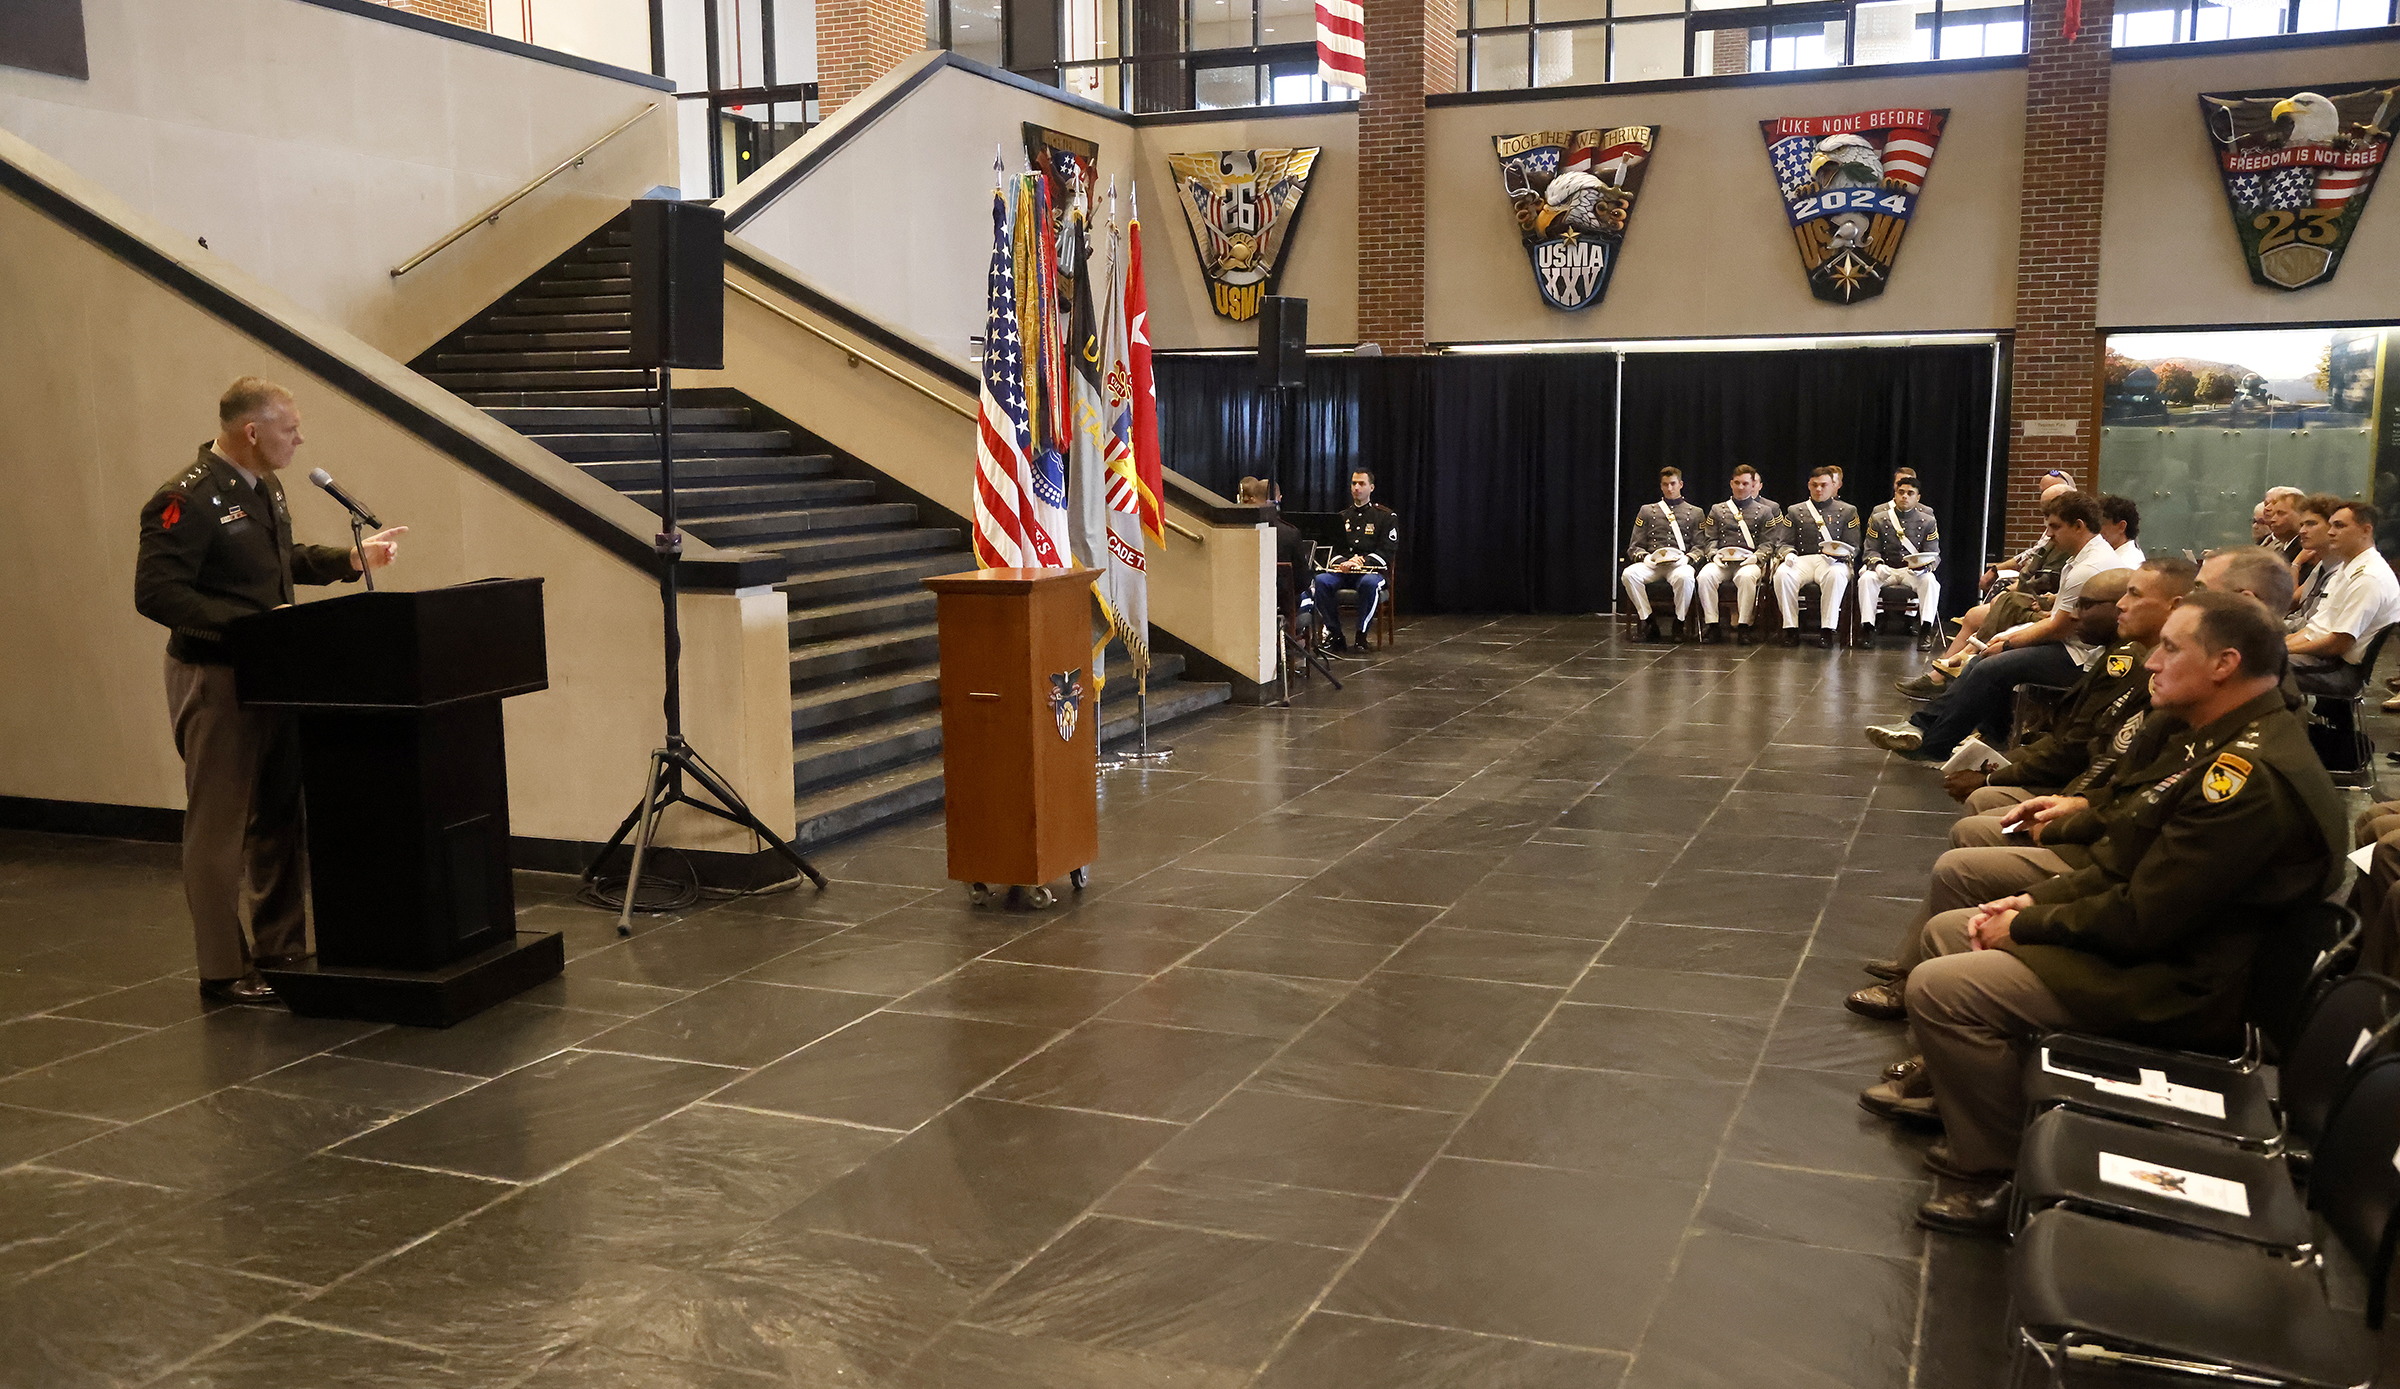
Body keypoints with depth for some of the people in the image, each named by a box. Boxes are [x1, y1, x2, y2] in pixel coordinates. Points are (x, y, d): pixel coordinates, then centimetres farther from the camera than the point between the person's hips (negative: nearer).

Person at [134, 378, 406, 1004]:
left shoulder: (265, 488, 10)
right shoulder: (188, 499, -18)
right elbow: (155, 593, -23)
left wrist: (352, 558, 12)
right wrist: (248, 624, -28)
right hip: (214, 679, -9)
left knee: (280, 816, 15)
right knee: (220, 827, 0)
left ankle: (279, 947, 28)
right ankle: (222, 971, 9)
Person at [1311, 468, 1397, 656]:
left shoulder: (1386, 516, 8)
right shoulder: (1342, 517, 20)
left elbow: (1387, 551, -3)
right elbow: (1331, 547, 12)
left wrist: (1362, 562, -19)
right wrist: (1342, 562, -12)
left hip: (1372, 570, -3)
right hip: (1342, 571, 3)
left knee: (1369, 583, -41)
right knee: (1319, 582, -29)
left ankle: (1361, 639, -31)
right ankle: (1336, 637, -23)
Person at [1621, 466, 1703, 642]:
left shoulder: (1694, 513, 18)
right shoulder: (1647, 510, 20)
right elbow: (1635, 547, 14)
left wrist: (1687, 558, -12)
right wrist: (1644, 557, -8)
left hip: (1680, 563, -2)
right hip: (1651, 563, 2)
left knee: (1685, 577, -39)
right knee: (1629, 574, -32)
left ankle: (1679, 623, -18)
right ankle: (1649, 623, -20)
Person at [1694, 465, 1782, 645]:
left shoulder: (1764, 511, 15)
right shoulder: (1717, 510, 20)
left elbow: (1768, 542, 7)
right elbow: (1710, 538, 14)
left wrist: (1756, 556, -12)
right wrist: (1713, 555, -7)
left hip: (1748, 561, -2)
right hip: (1722, 560, 2)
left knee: (1746, 577, -38)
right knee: (1705, 575, -31)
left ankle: (1743, 626, -31)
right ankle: (1712, 624, -23)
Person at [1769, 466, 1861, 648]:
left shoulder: (1847, 511, 15)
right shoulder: (1795, 511, 18)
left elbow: (1853, 547, 8)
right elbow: (1784, 543, 13)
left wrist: (1839, 554, -15)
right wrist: (1788, 554, -12)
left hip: (1833, 562, -1)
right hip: (1803, 560, 1)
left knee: (1836, 576, -39)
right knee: (1783, 574, -33)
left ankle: (1826, 631, -33)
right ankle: (1791, 629, -25)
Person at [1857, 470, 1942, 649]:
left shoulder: (1928, 522, 5)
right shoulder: (1878, 519, 5)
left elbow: (1934, 554, 0)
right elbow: (1870, 550, 1)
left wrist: (1924, 566, -24)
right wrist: (1877, 564, -22)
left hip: (1913, 572, 0)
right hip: (1885, 569, 0)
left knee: (1931, 581, -32)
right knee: (1866, 579, -31)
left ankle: (1926, 629, -29)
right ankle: (1867, 627, -25)